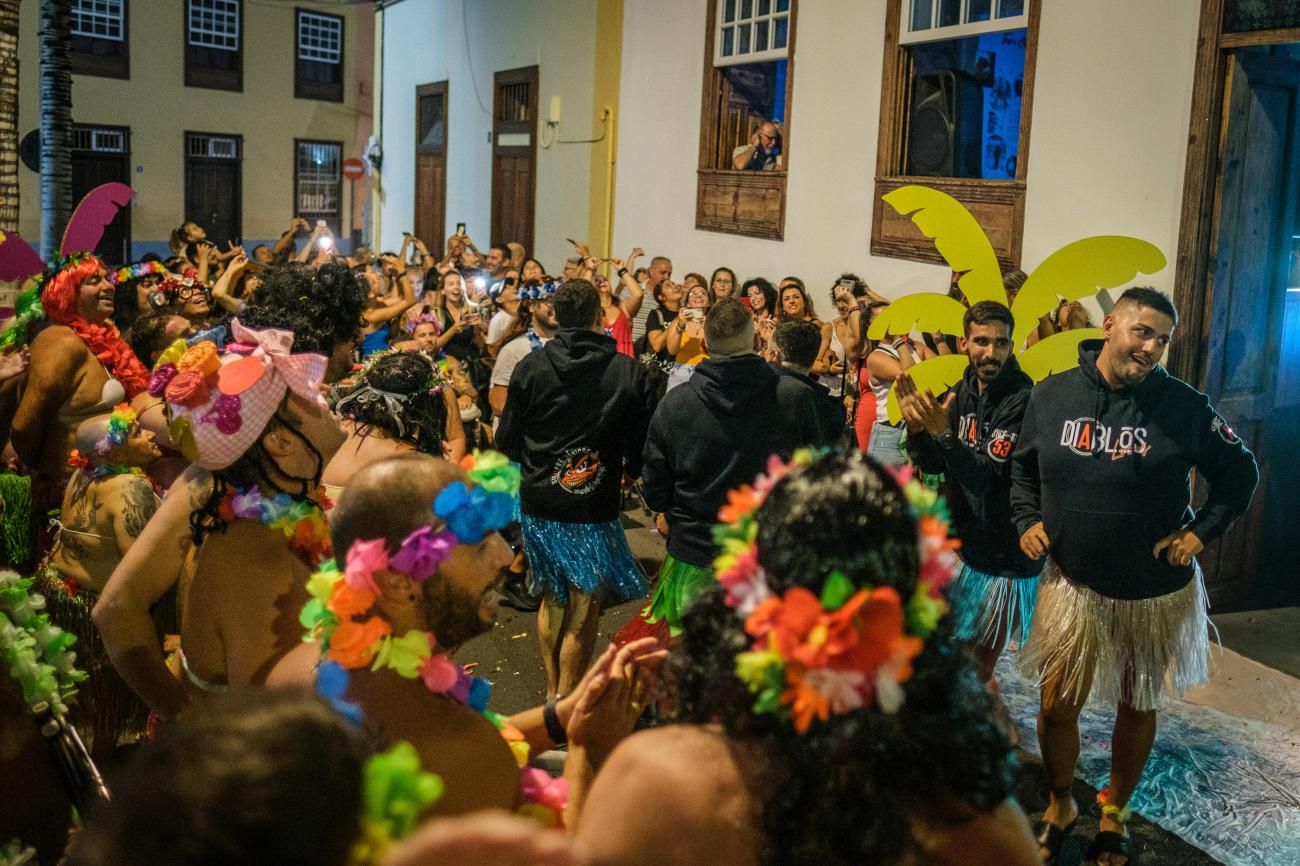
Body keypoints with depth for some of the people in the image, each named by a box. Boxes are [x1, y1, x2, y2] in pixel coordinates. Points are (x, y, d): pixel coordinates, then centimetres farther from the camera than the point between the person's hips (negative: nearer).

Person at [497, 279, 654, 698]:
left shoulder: (530, 367, -4)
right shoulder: (628, 373, -10)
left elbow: (507, 442, 1)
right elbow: (640, 448, -7)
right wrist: (624, 469, 15)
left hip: (539, 502, 3)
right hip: (595, 506, -3)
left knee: (552, 598, 20)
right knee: (584, 608, 7)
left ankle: (553, 691, 30)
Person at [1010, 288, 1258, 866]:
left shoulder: (1183, 405, -11)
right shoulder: (1053, 394, -6)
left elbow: (1240, 472, 1)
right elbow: (1023, 464, 11)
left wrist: (1201, 532, -7)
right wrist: (1027, 519, -1)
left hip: (1157, 591, -1)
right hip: (1074, 584, 1)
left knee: (1136, 706, 14)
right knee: (1057, 706, 4)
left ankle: (1114, 814, 36)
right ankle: (1059, 807, 30)